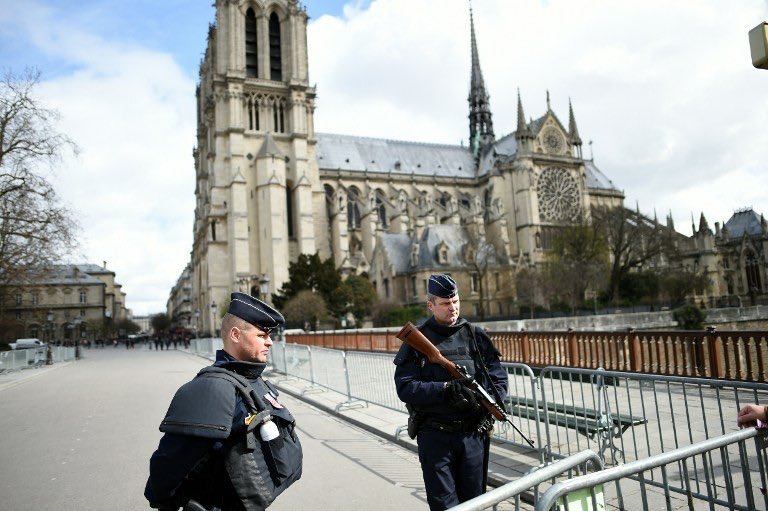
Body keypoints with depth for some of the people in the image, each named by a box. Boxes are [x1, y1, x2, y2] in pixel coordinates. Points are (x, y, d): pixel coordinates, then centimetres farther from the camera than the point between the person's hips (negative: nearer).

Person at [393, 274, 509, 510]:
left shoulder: (476, 336, 6)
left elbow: (499, 380, 5)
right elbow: (405, 388, -10)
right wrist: (445, 389, -22)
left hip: (474, 434, 3)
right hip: (434, 435, -2)